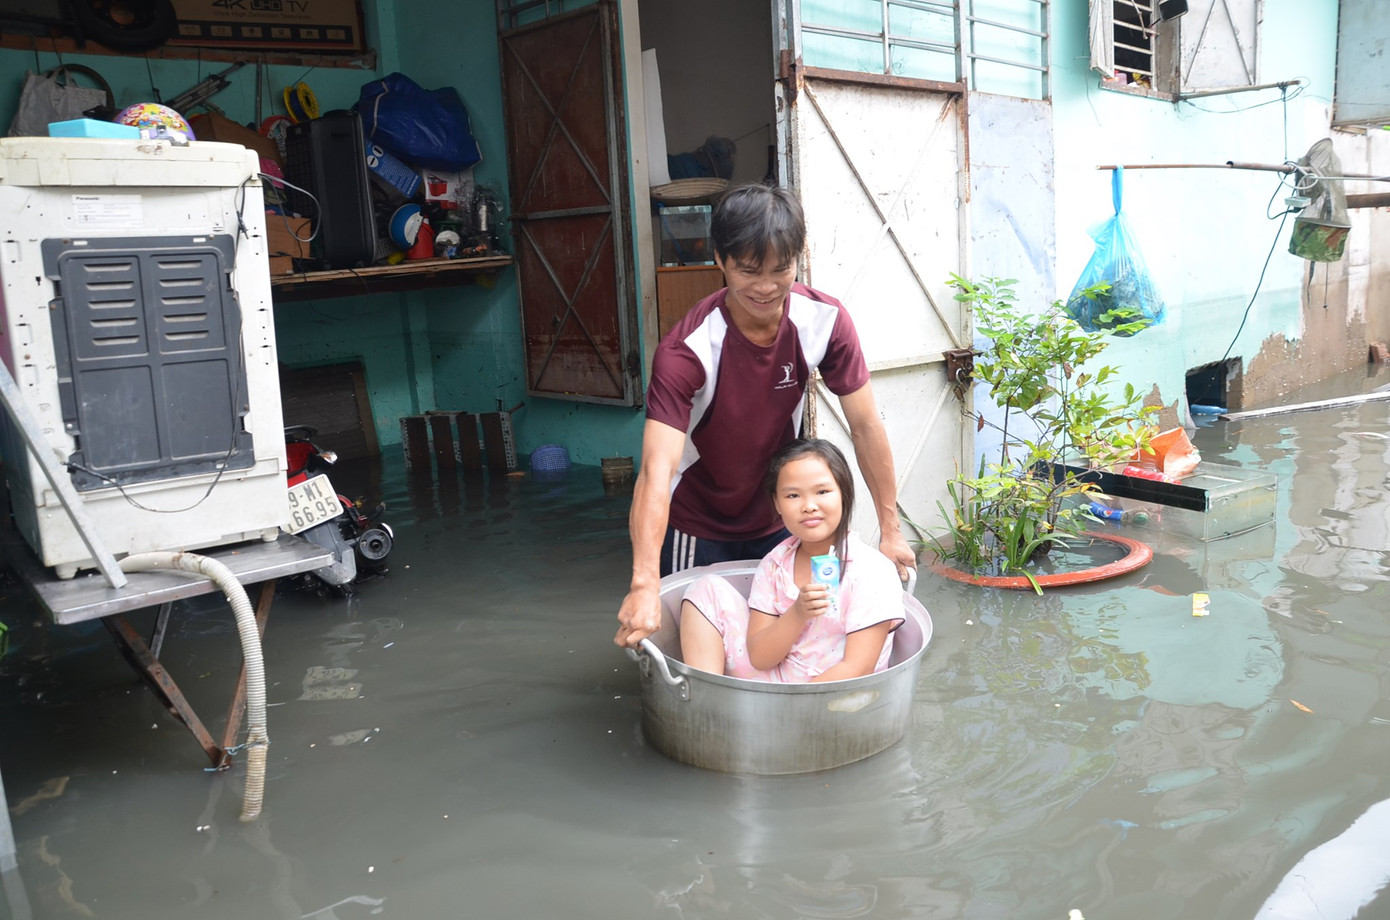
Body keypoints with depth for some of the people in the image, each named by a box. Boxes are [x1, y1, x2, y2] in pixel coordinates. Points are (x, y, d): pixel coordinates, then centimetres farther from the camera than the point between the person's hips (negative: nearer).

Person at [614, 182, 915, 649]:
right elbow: (657, 471, -40)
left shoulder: (826, 320, -18)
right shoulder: (687, 349, -30)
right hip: (696, 527, -3)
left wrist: (890, 530, -9)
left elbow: (865, 425, -10)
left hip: (776, 521, 4)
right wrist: (644, 585, -50)